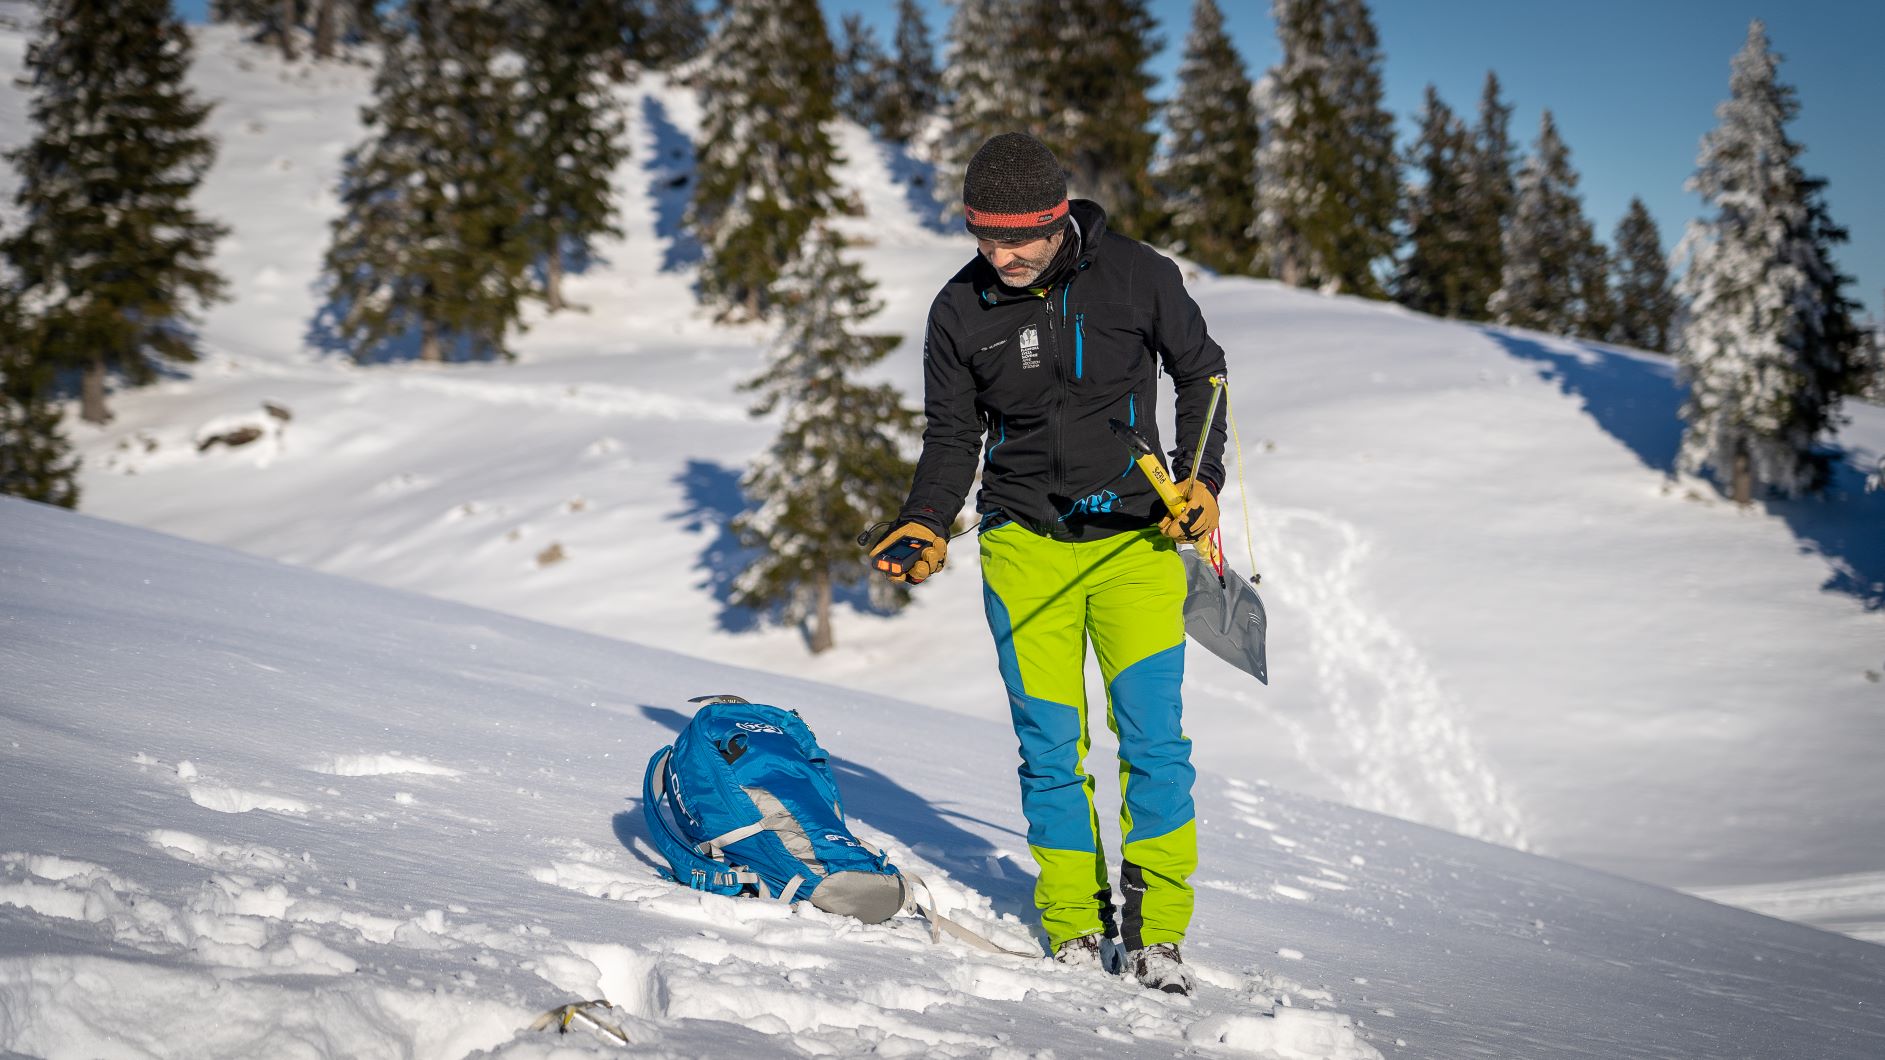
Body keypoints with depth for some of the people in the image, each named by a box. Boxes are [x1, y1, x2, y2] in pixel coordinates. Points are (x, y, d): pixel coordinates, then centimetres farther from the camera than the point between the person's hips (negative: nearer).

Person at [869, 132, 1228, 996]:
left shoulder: (1139, 278, -6)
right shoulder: (961, 310, -2)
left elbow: (1200, 373, 9)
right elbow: (952, 436, 7)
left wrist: (1201, 477, -3)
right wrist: (926, 523, -9)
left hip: (1137, 536, -1)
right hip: (1025, 544, 1)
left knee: (1154, 737, -8)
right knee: (1050, 745, 1)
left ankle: (1155, 931, 3)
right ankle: (1075, 928, 13)